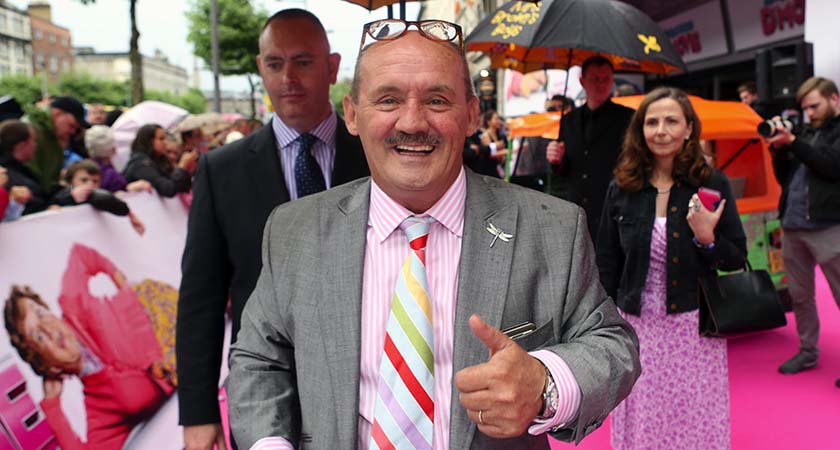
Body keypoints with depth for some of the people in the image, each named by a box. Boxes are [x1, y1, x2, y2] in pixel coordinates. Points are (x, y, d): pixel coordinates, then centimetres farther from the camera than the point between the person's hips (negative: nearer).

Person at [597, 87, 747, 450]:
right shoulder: (621, 188, -1)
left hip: (694, 328, -1)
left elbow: (737, 260, -1)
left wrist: (707, 239, -21)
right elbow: (607, 265, 5)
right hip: (637, 327, 1)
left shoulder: (712, 184, -5)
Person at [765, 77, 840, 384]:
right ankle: (807, 351, 25)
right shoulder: (807, 133, 17)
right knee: (800, 295, 12)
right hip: (792, 225, 6)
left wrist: (793, 142, -15)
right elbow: (784, 178, 18)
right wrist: (780, 150, 1)